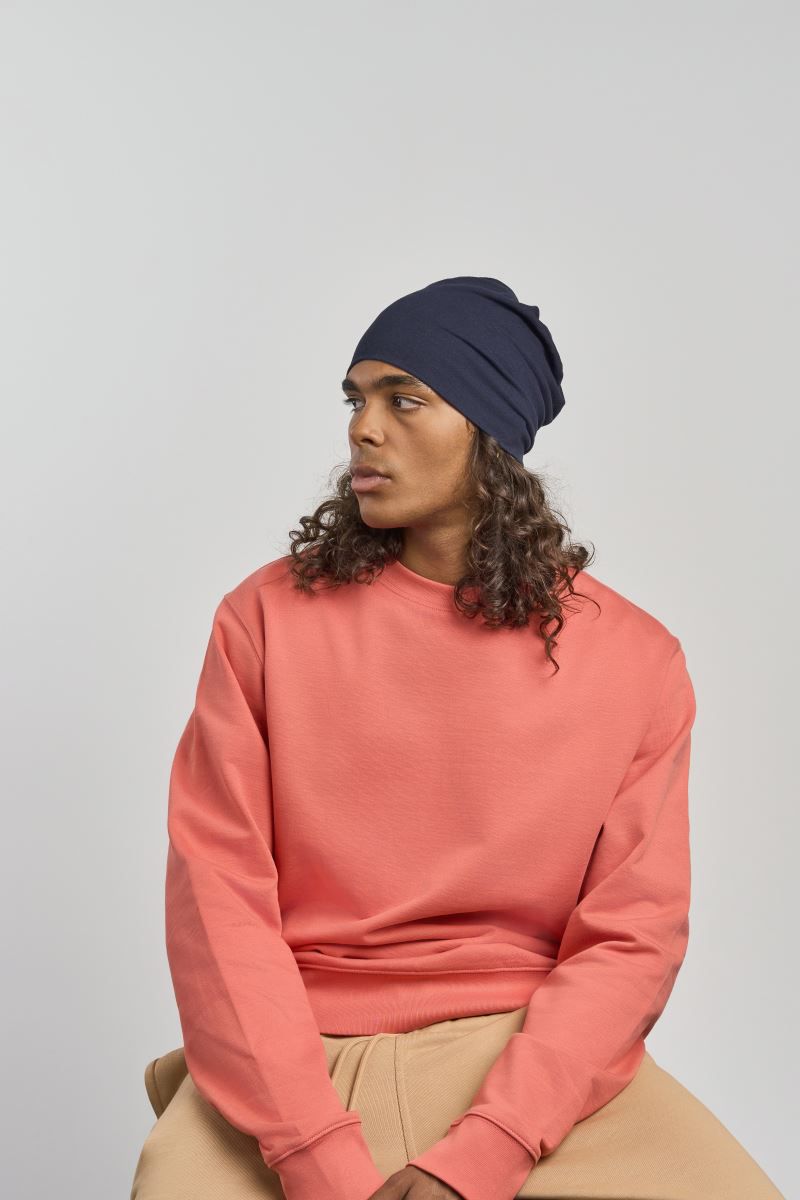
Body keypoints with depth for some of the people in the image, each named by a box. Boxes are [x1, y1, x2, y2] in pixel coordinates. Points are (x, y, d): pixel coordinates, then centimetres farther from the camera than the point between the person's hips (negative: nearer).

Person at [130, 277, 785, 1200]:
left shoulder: (635, 660, -1)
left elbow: (631, 939, -3)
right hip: (297, 1060, 0)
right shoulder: (269, 616, -1)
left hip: (529, 1055, 1)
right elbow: (218, 895, -6)